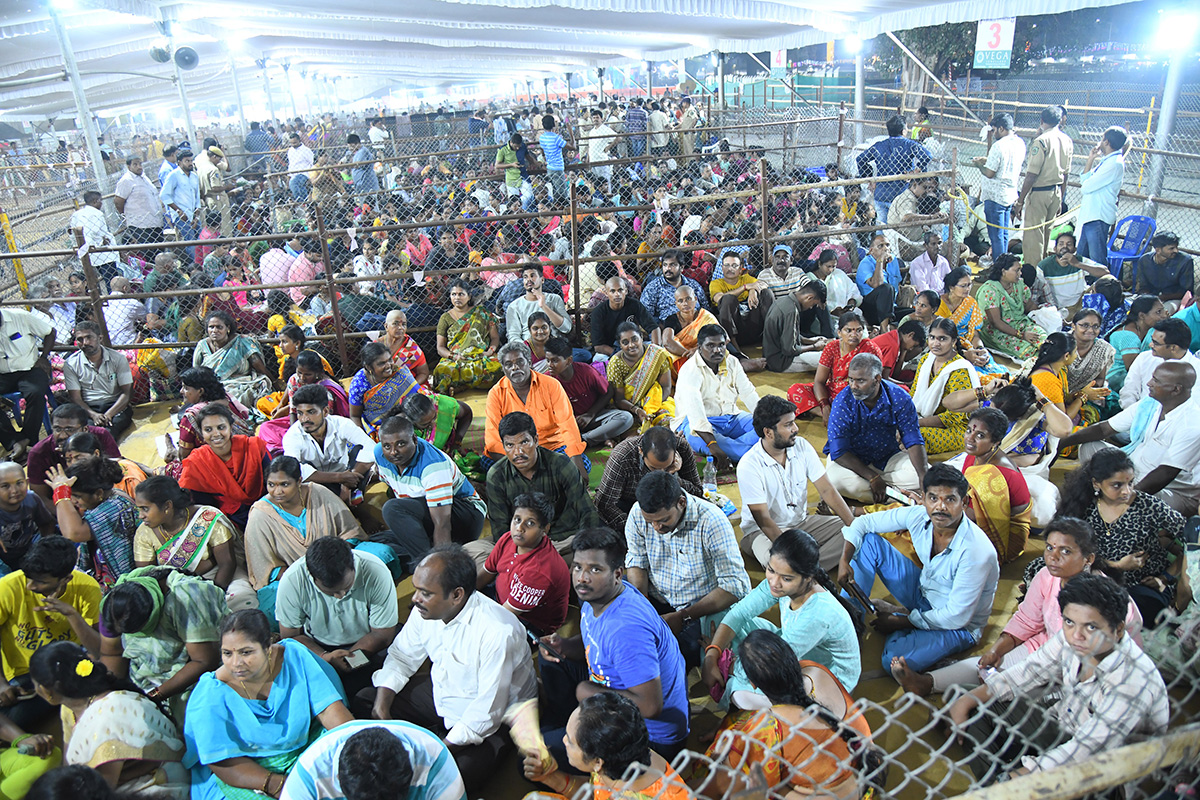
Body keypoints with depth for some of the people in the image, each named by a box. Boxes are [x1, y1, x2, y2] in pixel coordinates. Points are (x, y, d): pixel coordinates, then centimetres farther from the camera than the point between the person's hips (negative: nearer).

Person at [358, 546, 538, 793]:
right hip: (442, 691, 7)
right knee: (365, 701, 2)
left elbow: (485, 716, -30)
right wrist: (381, 709, -11)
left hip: (495, 717, -7)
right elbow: (401, 658, 3)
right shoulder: (427, 610, -13)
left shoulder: (498, 633, -35)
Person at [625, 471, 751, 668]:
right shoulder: (638, 514, -10)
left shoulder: (711, 521, -22)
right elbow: (636, 562, 5)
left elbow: (737, 585, -22)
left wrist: (683, 617, -27)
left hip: (706, 605, -4)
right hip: (657, 603, 4)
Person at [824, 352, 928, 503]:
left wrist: (924, 476, -29)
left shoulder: (899, 398, -15)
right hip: (850, 458, -3)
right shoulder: (842, 403, -21)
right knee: (837, 480, -35)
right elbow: (839, 452, -23)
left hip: (888, 456, 3)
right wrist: (872, 477, -28)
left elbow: (914, 441, -13)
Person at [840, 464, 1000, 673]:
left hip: (960, 625, -6)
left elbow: (957, 617, -25)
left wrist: (901, 621, -18)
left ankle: (900, 615, -1)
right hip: (922, 594, 6)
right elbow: (864, 522, -5)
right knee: (868, 541, -10)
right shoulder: (919, 516, -17)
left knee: (895, 660, -32)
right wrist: (845, 560, -20)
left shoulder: (977, 551, -32)